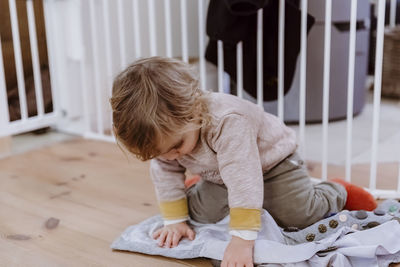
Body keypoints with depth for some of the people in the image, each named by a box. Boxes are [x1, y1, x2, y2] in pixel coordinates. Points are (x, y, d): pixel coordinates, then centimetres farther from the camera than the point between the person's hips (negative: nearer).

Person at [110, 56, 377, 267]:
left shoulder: (228, 122, -45)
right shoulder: (165, 128, -24)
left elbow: (243, 180, -48)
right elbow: (165, 173, -10)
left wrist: (242, 239, -48)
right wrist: (175, 220, -11)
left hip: (271, 160, -5)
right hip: (218, 176, 5)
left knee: (297, 214, -16)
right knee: (201, 213, -14)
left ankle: (338, 192, 16)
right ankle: (195, 189, 22)